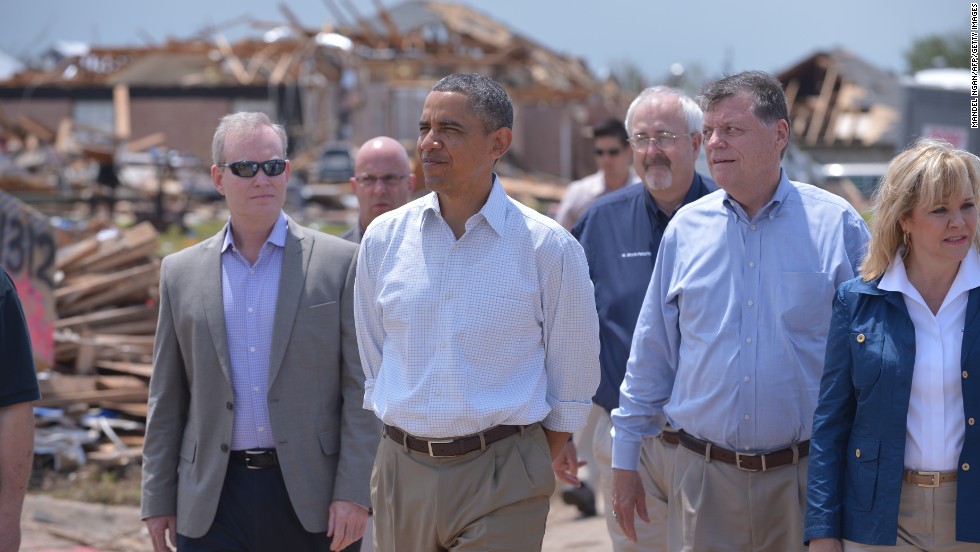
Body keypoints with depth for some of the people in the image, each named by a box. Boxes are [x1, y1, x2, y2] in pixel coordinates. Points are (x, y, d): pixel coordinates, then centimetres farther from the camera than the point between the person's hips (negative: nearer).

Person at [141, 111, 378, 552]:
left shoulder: (339, 262, 2)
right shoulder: (181, 272, 9)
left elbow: (361, 388, -2)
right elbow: (166, 400, 12)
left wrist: (354, 492, -9)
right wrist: (158, 499, 7)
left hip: (310, 495, -2)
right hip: (213, 501, 2)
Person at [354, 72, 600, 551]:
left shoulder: (550, 248, -4)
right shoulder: (384, 238, 5)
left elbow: (572, 388, 2)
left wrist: (528, 471, 2)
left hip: (500, 480, -3)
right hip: (401, 473, 4)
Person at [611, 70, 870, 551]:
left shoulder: (837, 224, -2)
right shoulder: (686, 228, 6)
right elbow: (650, 355, 11)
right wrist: (625, 462, 10)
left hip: (805, 478, -2)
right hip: (703, 476, 2)